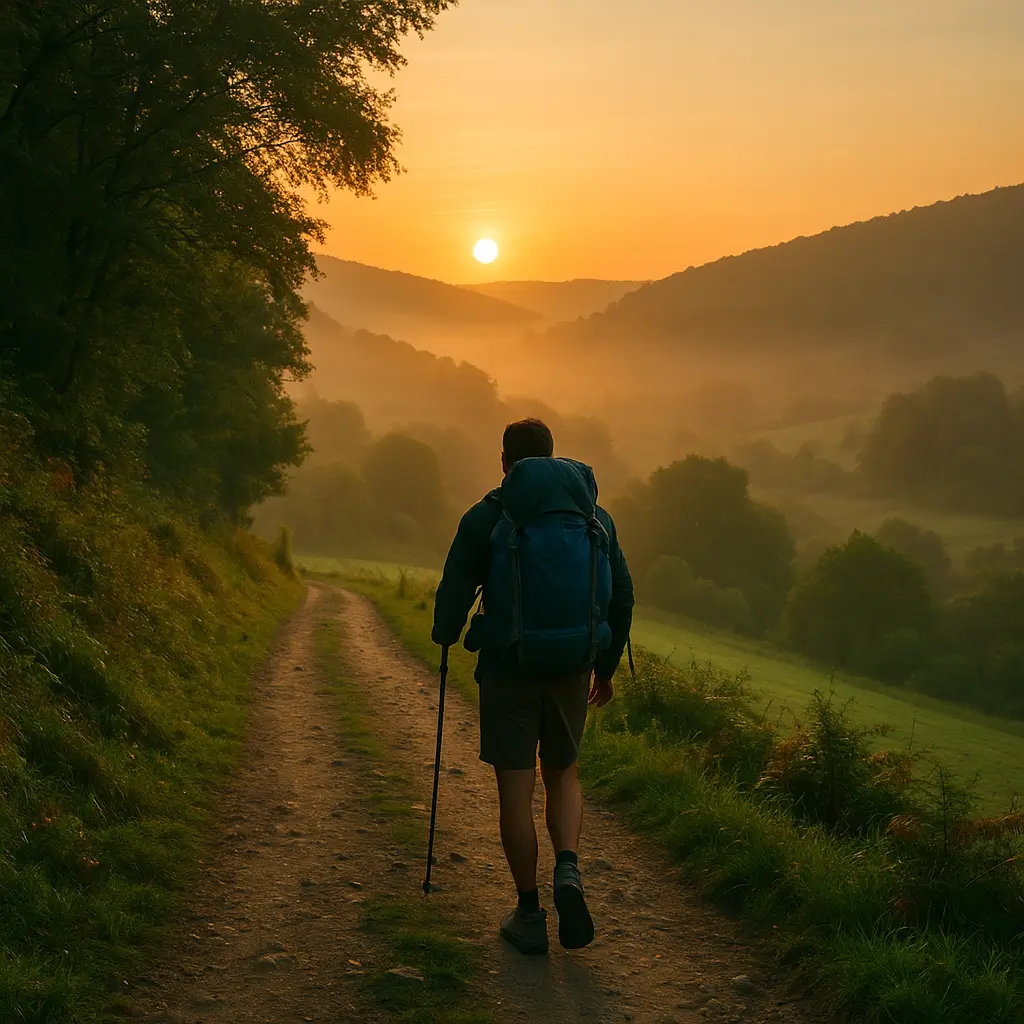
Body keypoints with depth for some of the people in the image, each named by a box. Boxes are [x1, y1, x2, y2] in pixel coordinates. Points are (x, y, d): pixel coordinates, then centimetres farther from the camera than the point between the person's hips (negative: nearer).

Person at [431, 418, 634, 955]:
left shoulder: (487, 516, -4)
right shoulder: (595, 516, 7)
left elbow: (454, 593, -2)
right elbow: (622, 594, 11)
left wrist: (446, 635, 20)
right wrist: (607, 665, 23)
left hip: (509, 668, -3)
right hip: (572, 668, 3)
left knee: (515, 790, 5)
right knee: (561, 773, 21)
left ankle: (529, 915, 10)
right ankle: (568, 870, -2)